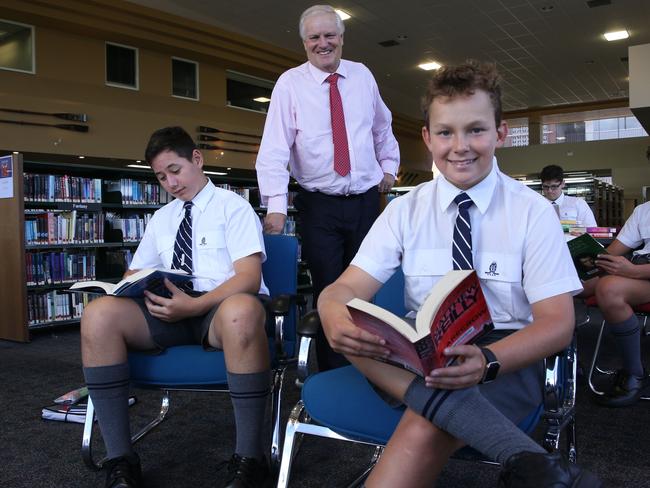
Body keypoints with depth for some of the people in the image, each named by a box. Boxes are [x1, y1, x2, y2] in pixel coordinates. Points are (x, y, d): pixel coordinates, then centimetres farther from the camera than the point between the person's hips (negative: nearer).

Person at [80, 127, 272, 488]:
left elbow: (249, 277, -8)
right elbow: (135, 275, 24)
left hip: (223, 307, -5)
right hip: (169, 309, 5)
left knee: (242, 310, -41)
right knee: (99, 313, -22)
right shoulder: (161, 218, 23)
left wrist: (195, 305, -23)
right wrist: (130, 292, -2)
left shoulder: (233, 206, 5)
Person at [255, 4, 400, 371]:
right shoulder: (290, 83, -3)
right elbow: (275, 148, -11)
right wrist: (276, 205, -20)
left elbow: (382, 127, 24)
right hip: (319, 206, -2)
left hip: (366, 201, 3)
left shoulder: (363, 76, 8)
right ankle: (333, 377, 12)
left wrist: (389, 166, 18)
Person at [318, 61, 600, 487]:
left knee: (426, 430, -40)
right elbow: (347, 289, -6)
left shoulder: (533, 211, -2)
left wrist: (487, 360, -31)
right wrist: (337, 319, -33)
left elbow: (558, 322, -9)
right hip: (419, 356, 5)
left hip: (506, 359, -5)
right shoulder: (405, 210, 4)